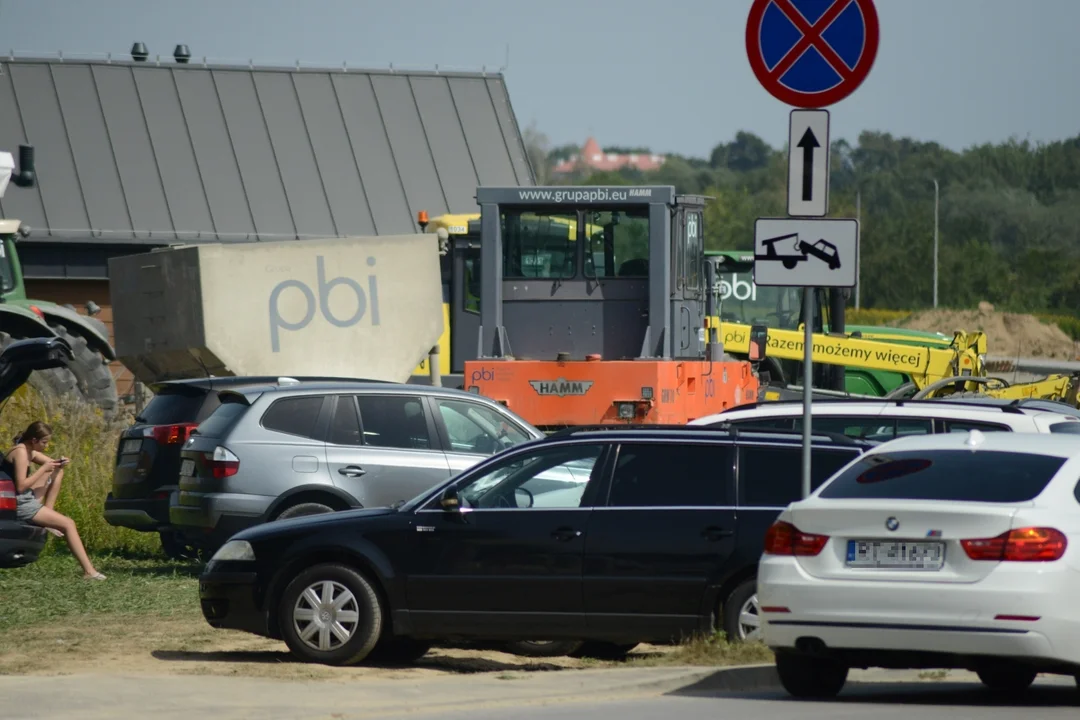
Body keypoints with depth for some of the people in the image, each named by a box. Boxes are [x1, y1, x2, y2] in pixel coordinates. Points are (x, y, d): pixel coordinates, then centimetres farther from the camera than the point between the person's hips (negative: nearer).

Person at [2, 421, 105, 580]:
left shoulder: (30, 451, 9)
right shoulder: (20, 453, -18)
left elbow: (52, 463, 21)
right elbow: (21, 486, -24)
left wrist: (60, 463, -4)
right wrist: (43, 469, -17)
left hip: (27, 499, 9)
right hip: (19, 505, -9)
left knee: (57, 472, 13)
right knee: (68, 524, -10)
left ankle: (48, 519, 5)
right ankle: (89, 571, -13)